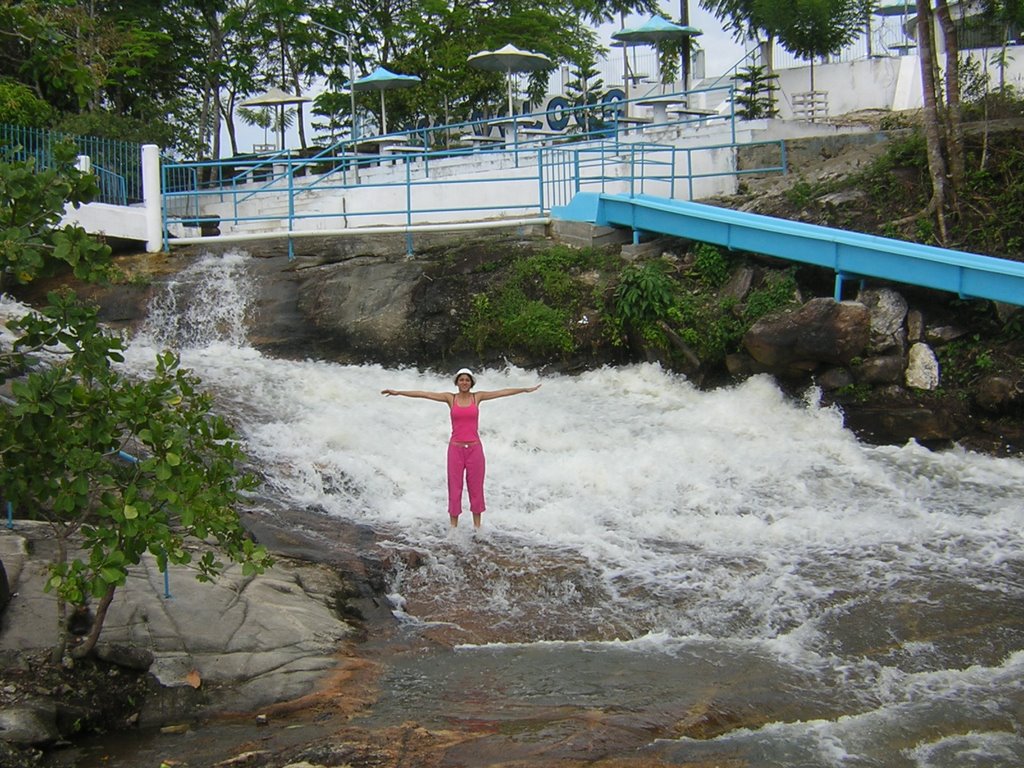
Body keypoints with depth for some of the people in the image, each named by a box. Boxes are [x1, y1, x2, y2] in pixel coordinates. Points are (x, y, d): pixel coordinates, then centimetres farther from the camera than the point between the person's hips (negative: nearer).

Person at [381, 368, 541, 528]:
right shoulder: (450, 398, 1)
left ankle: (477, 526, 17)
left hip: (474, 448, 1)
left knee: (476, 488, 7)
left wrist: (526, 389, -1)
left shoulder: (477, 397, 3)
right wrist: (398, 392, -8)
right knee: (454, 489, 3)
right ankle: (453, 526, 11)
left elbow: (503, 392, 1)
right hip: (456, 448, -1)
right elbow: (423, 394, -4)